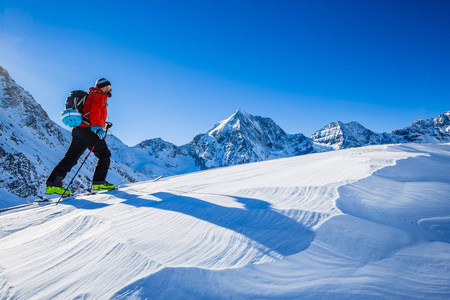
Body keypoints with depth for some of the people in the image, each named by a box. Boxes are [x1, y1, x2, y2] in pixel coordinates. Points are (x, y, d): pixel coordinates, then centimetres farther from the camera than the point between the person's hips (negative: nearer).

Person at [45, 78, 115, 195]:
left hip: (78, 130, 9)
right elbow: (95, 110, -18)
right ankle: (99, 182, 0)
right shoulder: (100, 96, 1)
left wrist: (104, 125, 30)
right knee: (104, 155, 2)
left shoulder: (91, 96, 31)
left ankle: (52, 184, -1)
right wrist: (97, 127, -27)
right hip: (88, 131, -9)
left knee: (70, 158, 4)